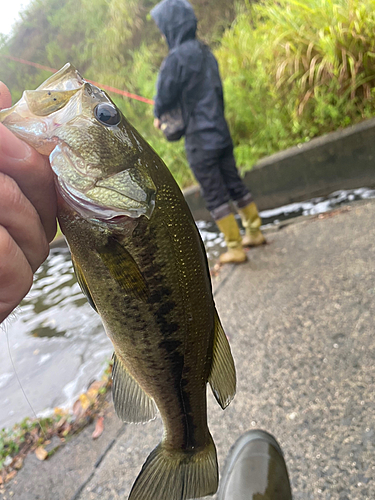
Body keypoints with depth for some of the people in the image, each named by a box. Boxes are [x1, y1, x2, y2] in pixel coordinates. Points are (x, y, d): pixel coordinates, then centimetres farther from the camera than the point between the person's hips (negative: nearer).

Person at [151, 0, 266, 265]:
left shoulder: (176, 58, -16)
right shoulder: (205, 52, 9)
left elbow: (165, 96, -9)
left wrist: (158, 115, 15)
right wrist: (167, 111, 18)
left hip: (200, 141, -7)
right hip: (221, 133, 8)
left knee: (215, 196, 2)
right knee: (235, 184, 16)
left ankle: (235, 248, 11)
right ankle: (254, 232, 29)